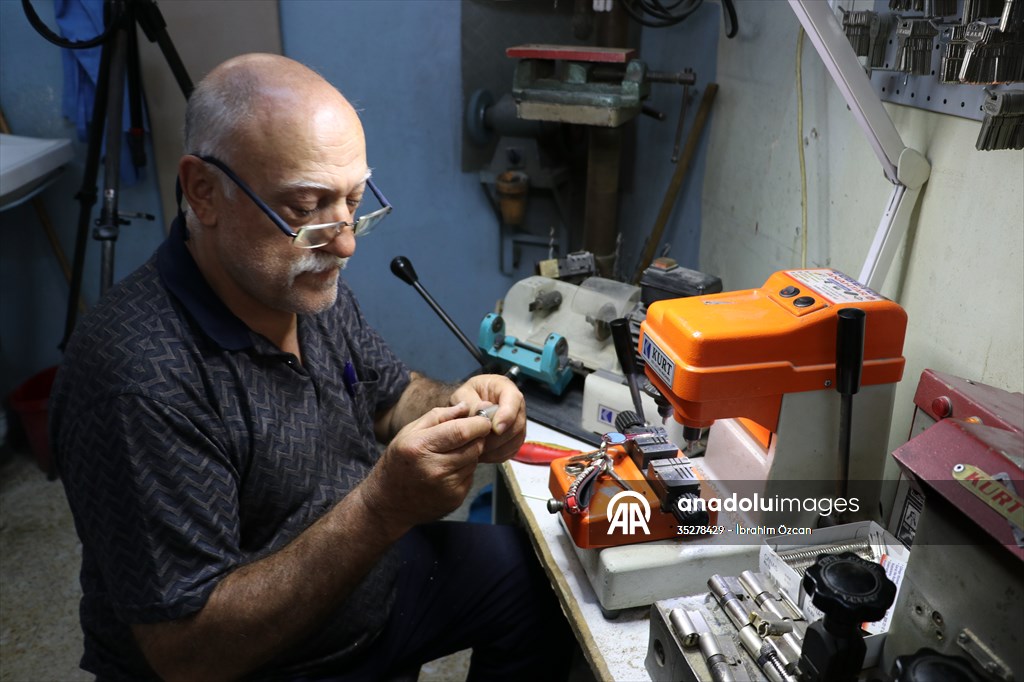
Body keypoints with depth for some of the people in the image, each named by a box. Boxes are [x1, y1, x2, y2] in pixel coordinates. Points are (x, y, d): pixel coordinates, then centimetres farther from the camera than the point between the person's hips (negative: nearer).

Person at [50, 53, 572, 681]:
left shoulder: (308, 281, -7)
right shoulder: (139, 378, -30)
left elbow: (389, 393, 8)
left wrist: (457, 407, -15)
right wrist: (384, 508, -36)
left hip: (364, 578, 7)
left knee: (538, 577, 8)